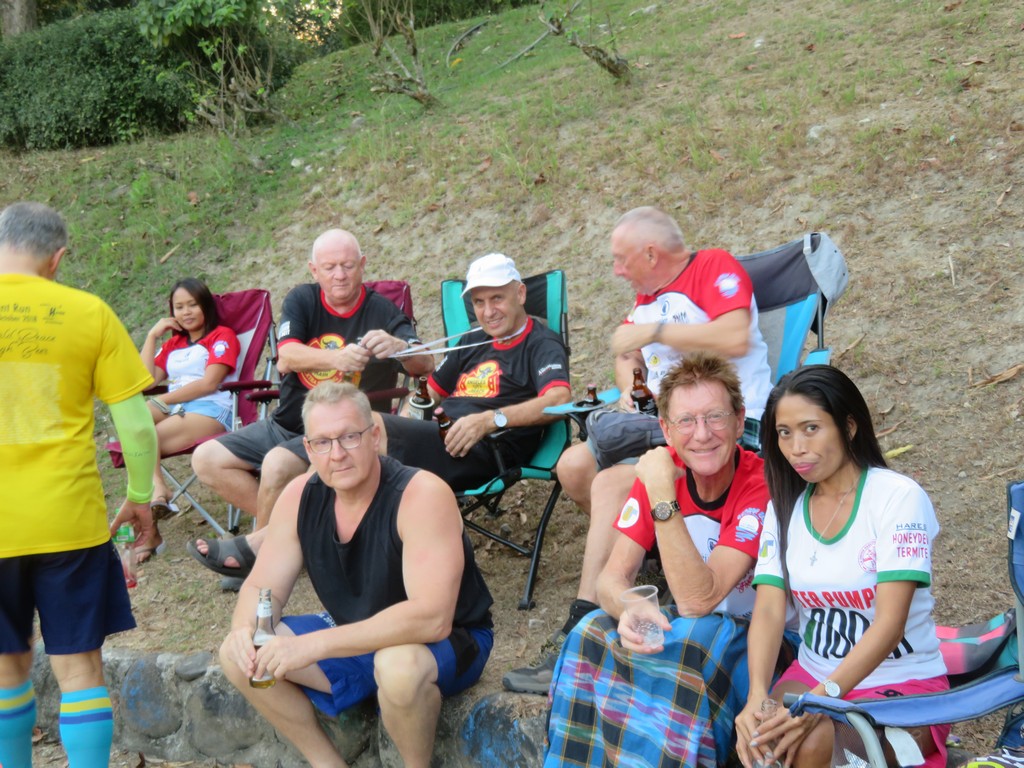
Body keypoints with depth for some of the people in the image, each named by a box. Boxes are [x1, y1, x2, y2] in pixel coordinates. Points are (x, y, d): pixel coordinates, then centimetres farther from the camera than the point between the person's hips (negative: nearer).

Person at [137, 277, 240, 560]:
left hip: (210, 411, -6)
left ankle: (148, 534, -36)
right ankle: (156, 489, -45)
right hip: (173, 409, 6)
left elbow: (209, 383, -8)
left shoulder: (222, 336, 7)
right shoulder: (174, 344, 28)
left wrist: (161, 401, -10)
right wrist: (152, 336, 15)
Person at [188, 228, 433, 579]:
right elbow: (286, 358, -17)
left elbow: (426, 365, -20)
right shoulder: (302, 300, 1)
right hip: (285, 425, 5)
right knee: (207, 459, -6)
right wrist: (336, 357, -39)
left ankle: (256, 550, -5)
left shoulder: (383, 311, -6)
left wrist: (398, 347, -45)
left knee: (277, 464, -31)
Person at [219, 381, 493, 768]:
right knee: (240, 656, -8)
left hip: (445, 642, -6)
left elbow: (431, 618, -38)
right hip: (357, 637, 6)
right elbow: (262, 587, -1)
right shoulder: (300, 496, -9)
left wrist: (315, 645, -42)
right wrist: (245, 629, -26)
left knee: (398, 666, -39)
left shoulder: (422, 494, -28)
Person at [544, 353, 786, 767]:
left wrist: (662, 498, -35)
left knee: (690, 641, -35)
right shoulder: (660, 469, -6)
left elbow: (698, 601, -29)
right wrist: (628, 609, -34)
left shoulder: (761, 486, -23)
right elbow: (613, 576, -9)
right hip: (685, 626, 5)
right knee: (593, 634, -21)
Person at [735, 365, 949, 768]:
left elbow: (890, 623, -21)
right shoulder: (784, 507, 3)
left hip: (904, 683, -4)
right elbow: (769, 609, -8)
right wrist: (757, 695, -27)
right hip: (811, 674, 4)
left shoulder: (898, 497, -13)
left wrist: (822, 699, -33)